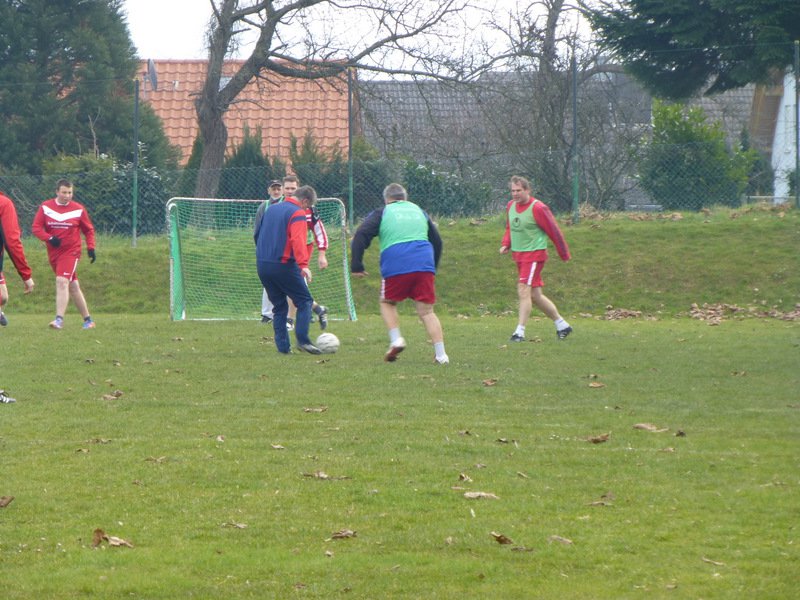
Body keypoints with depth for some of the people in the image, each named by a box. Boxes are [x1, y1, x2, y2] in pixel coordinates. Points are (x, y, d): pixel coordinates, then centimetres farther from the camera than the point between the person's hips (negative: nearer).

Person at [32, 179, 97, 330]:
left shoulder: (79, 209, -2)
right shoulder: (45, 207, 1)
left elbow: (89, 230, 9)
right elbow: (36, 227, -2)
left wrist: (90, 248, -2)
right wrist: (49, 238, -19)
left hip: (71, 251, -3)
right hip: (53, 253, 3)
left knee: (62, 281, -22)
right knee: (73, 286, 11)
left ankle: (59, 319, -27)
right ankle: (88, 320, 21)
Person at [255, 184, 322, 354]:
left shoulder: (270, 209, 16)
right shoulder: (297, 214, -8)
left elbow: (257, 234, 25)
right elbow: (297, 240, -24)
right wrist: (303, 264, -33)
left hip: (262, 265, 7)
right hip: (283, 265, -7)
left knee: (279, 306, 14)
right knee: (304, 302, 2)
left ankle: (283, 346, 7)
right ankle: (302, 340, -12)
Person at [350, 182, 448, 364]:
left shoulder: (381, 213, 14)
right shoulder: (419, 211, 26)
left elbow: (360, 237, 2)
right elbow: (437, 241, 31)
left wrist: (356, 266, 3)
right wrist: (433, 267, 40)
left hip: (395, 267, -3)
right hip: (424, 266, 3)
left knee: (387, 303, 20)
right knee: (426, 311, 5)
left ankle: (396, 339, 0)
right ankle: (441, 354, -6)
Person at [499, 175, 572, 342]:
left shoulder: (537, 208, -14)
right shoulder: (510, 206, 8)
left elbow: (554, 231, -8)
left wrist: (564, 254, -3)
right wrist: (505, 245, 5)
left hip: (534, 254, -8)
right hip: (518, 255, 8)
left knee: (524, 290, -17)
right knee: (535, 296, 12)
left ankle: (520, 331, -16)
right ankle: (562, 325, 25)